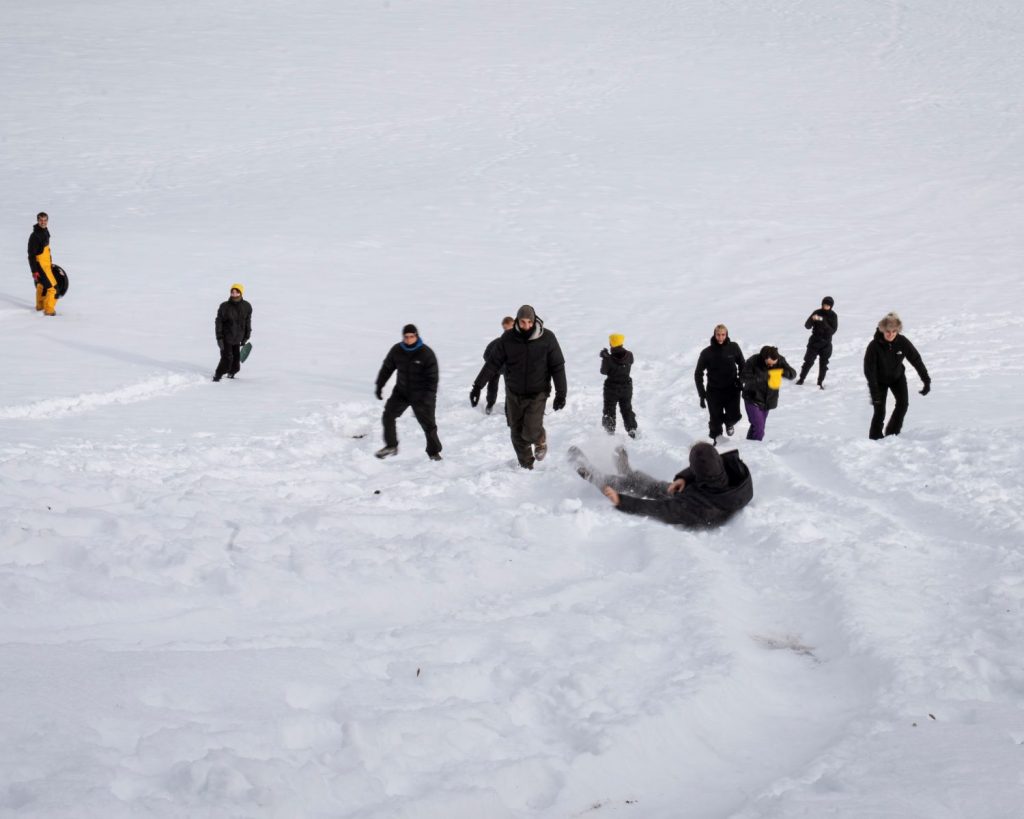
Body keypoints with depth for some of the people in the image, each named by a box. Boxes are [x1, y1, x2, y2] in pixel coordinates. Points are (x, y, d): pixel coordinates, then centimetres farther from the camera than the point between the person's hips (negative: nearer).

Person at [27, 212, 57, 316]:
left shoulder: (45, 231, 5)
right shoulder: (35, 236, -24)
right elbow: (31, 255, -22)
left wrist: (50, 262, 26)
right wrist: (34, 271, -23)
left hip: (46, 264, 10)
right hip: (40, 266, -10)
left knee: (42, 285, 25)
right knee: (52, 287, -9)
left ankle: (40, 305, 42)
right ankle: (49, 310, 0)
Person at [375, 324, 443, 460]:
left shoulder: (427, 354, -17)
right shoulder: (397, 351, -6)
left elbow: (432, 378, -16)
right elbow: (386, 368, 8)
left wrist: (427, 397, -22)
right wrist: (379, 386, 5)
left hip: (421, 395, -3)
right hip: (401, 392, 3)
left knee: (428, 424, 2)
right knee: (388, 414, -10)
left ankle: (434, 452, 19)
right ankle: (391, 446, 2)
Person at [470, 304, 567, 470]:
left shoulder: (547, 338, -10)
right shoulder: (508, 338, -7)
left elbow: (557, 366, -3)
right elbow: (493, 363, -2)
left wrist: (561, 393, -5)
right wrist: (478, 386, -5)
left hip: (537, 394, -2)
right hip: (514, 394, 2)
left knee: (530, 432, -14)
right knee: (517, 434, 7)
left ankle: (540, 439, 21)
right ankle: (526, 466, 26)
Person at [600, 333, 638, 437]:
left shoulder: (608, 359, -24)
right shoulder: (629, 356, -15)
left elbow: (603, 371, -10)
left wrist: (604, 357, 1)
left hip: (612, 388, -3)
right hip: (626, 387, 3)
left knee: (609, 410, 15)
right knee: (627, 409, 20)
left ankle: (610, 431, 19)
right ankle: (632, 429, 16)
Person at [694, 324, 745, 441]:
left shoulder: (733, 348, -8)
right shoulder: (707, 352, -11)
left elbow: (742, 365, 9)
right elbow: (698, 374, -1)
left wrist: (741, 381, 2)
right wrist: (702, 394, -4)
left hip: (732, 389, 1)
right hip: (714, 391, -1)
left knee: (734, 416, -9)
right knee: (715, 420, 2)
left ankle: (729, 422, 26)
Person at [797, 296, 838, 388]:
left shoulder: (833, 316, -6)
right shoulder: (817, 312, -5)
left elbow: (833, 330, -13)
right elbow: (807, 326, -9)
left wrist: (823, 323, -27)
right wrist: (812, 319, -30)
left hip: (826, 343, 0)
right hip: (814, 341, 0)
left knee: (823, 363, 3)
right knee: (808, 361, 2)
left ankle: (820, 382, 15)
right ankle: (801, 379, 13)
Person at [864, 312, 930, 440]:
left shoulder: (902, 342, -23)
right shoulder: (874, 346, -30)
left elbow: (916, 360, -15)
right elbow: (869, 370, -30)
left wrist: (926, 380, -18)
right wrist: (874, 393, -37)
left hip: (897, 377, 3)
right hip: (880, 380, -3)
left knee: (903, 403, -13)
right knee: (880, 410, -12)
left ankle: (892, 433, 4)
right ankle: (875, 438, 5)